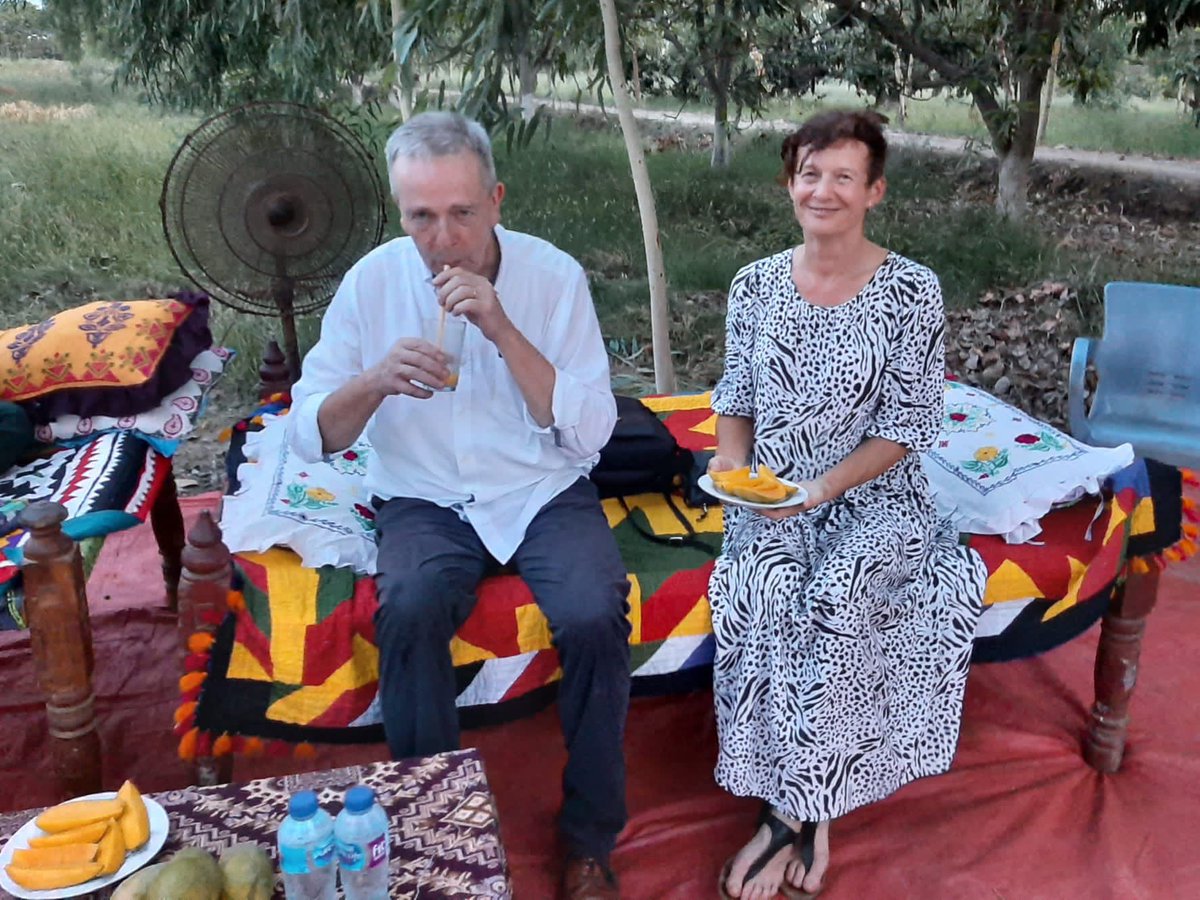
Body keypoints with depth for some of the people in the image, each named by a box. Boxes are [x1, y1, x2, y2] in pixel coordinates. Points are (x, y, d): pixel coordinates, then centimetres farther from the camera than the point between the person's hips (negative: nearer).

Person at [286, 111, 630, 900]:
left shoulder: (554, 274, -7)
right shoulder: (372, 281, -3)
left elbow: (591, 433, -13)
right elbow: (309, 435, -3)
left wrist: (503, 329, -23)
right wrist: (375, 380, -23)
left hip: (545, 493, 0)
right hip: (426, 502, 1)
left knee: (597, 617, -26)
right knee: (409, 613, -30)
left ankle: (590, 836, -2)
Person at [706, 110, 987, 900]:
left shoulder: (911, 291, -5)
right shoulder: (756, 285, 5)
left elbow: (909, 425, -7)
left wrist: (822, 489, -19)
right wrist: (732, 463, -9)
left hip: (875, 496, -2)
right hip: (771, 499, 2)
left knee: (834, 595, -31)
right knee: (768, 588, -29)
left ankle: (790, 810, -11)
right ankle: (807, 817, -13)